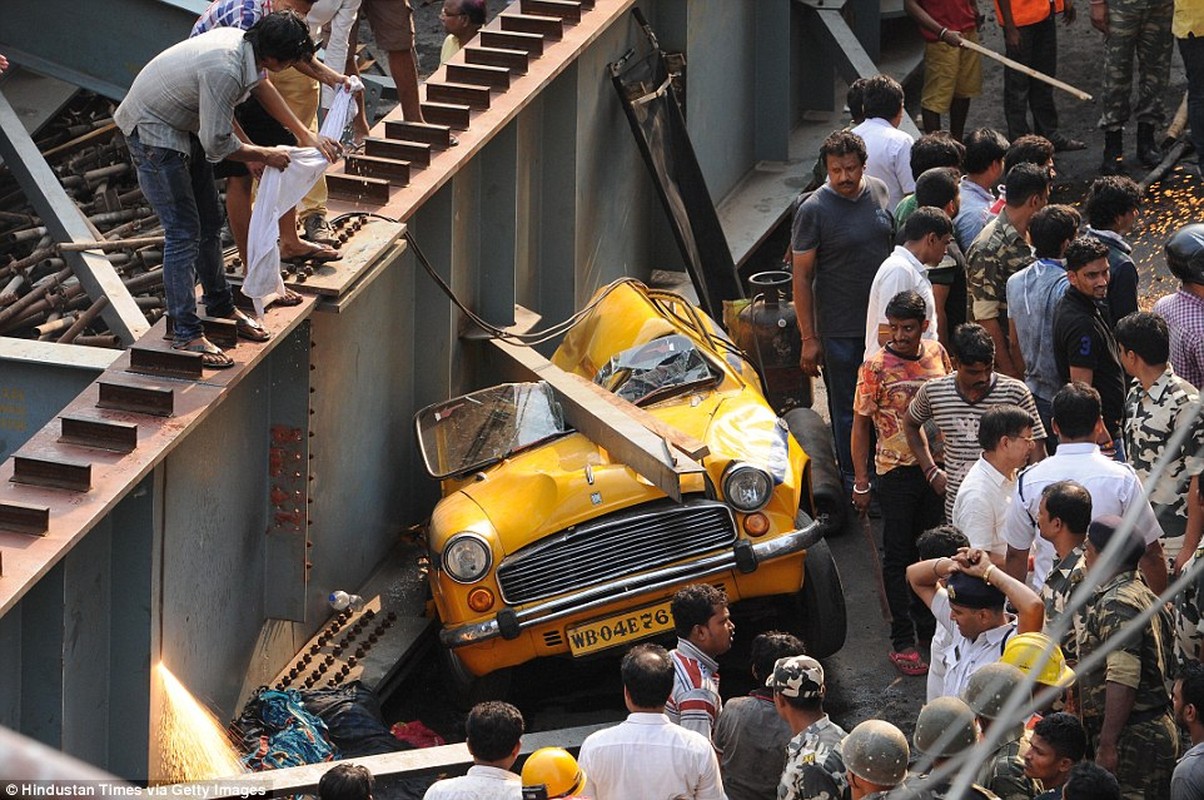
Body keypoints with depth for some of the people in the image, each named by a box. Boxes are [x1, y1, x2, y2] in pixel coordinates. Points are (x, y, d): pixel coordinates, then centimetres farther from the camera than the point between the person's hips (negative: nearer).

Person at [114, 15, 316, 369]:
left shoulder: (238, 40, -7)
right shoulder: (225, 71, -35)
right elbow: (217, 144, -24)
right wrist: (265, 156, -10)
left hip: (185, 127, 10)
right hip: (153, 133, -10)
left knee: (209, 223, 17)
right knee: (183, 232, -10)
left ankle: (221, 307, 33)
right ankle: (186, 334, -6)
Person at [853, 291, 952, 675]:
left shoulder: (936, 354, 0)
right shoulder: (876, 366, -12)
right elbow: (861, 424, -7)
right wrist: (861, 483, -9)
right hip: (895, 469, -4)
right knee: (899, 555, 1)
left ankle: (927, 622, 31)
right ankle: (902, 640, 5)